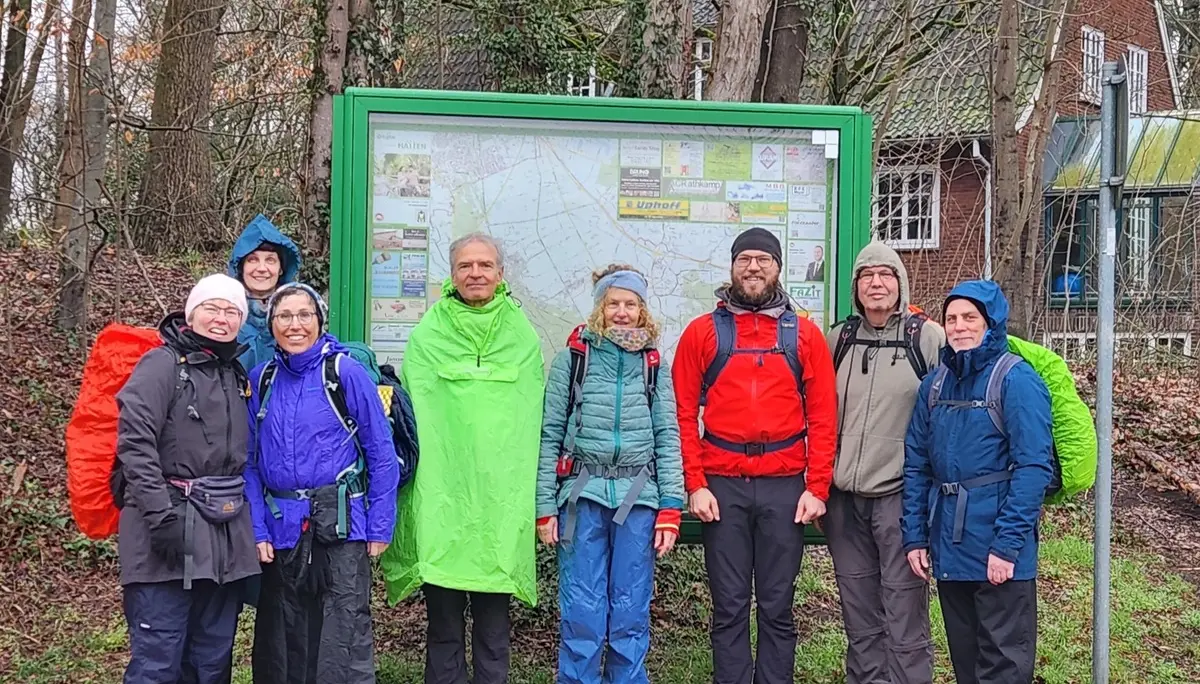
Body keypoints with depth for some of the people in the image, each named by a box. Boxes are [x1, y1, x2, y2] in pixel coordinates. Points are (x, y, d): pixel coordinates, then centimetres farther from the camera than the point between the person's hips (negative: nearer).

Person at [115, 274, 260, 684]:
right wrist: (160, 514, -22)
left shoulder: (237, 376, 18)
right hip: (171, 527, -7)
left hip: (226, 533, 7)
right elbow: (135, 441, -16)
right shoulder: (163, 364, -5)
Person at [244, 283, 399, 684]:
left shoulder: (346, 373, -5)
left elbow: (382, 455, -3)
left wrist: (380, 528, -6)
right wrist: (257, 529, 0)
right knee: (282, 643, 12)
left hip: (340, 527, -4)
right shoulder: (261, 380, 7)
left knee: (343, 647, -4)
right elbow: (250, 462, 9)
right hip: (281, 530, 4)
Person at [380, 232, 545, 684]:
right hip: (441, 496, -1)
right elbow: (412, 414, 4)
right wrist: (424, 474, -4)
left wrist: (524, 485, 4)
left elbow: (532, 417, 10)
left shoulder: (523, 336, 9)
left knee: (493, 617, 7)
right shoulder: (427, 336, 4)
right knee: (443, 617, 4)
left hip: (499, 498, 1)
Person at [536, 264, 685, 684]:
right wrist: (545, 506, -4)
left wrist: (671, 508, -1)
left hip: (638, 498, 2)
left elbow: (668, 438, 7)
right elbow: (550, 434, 1)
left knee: (632, 613, 7)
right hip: (583, 495, -2)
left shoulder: (654, 365, 9)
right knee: (581, 612, 1)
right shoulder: (572, 358, 3)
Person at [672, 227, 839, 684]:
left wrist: (817, 488, -3)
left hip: (784, 486, 0)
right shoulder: (702, 332, 6)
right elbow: (684, 414, 3)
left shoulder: (805, 335, 8)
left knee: (777, 606, 7)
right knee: (729, 607, 5)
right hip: (722, 486, 0)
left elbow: (823, 417, 5)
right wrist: (695, 485, -5)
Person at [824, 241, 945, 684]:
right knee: (858, 614, 13)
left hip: (900, 493, -4)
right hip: (844, 496, 5)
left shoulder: (928, 337, -2)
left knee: (904, 611, -3)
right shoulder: (838, 340, 11)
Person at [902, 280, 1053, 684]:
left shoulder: (1016, 380, -11)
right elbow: (916, 464, 12)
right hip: (948, 544, 6)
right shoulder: (935, 383, 9)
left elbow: (1033, 467, -16)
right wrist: (915, 536, 6)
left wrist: (1008, 544, -20)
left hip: (997, 545, -6)